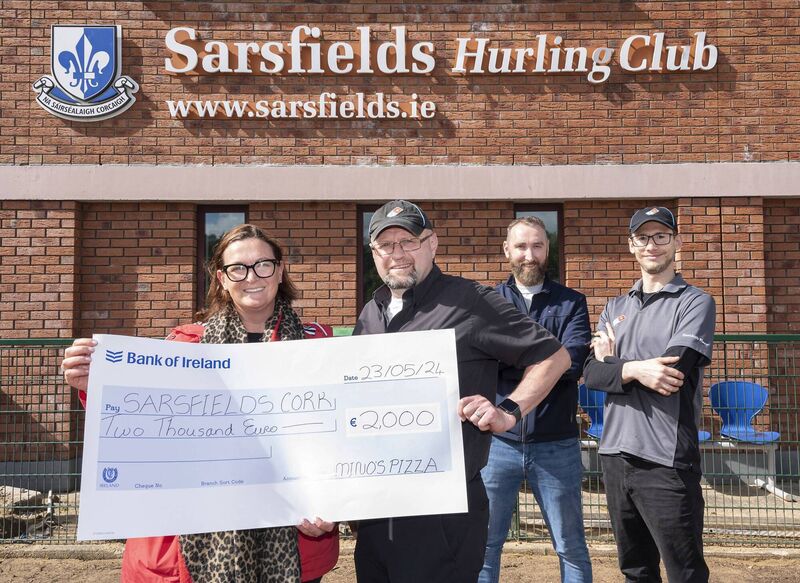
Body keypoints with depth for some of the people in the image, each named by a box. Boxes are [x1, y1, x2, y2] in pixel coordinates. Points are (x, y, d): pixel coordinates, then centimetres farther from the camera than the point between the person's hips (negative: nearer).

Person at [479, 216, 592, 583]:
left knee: (571, 547, 12)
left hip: (557, 445, 0)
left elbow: (574, 362, -13)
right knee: (484, 543, 10)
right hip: (497, 441, 1)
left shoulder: (571, 303, 3)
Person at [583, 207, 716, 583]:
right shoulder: (615, 308, 15)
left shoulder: (695, 302, -2)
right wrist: (634, 370, -17)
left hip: (666, 461, -5)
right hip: (616, 454, 6)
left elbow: (671, 372, -16)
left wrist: (614, 362, -1)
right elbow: (591, 374, 2)